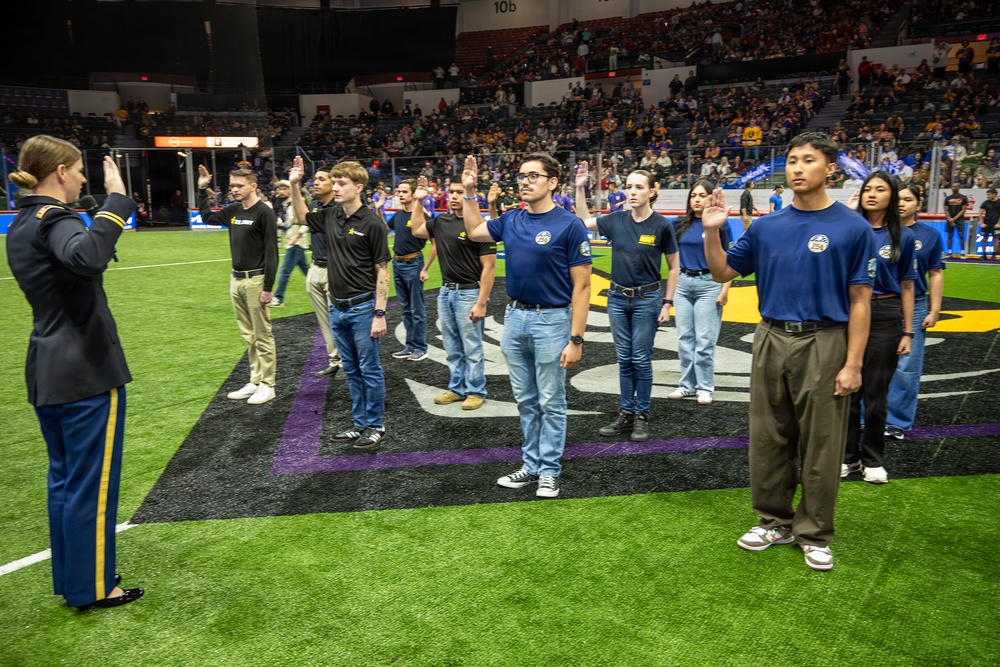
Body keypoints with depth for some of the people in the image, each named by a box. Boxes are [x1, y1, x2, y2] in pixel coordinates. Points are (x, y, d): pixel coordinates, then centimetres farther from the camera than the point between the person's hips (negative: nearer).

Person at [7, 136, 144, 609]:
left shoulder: (20, 225, 12)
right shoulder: (54, 219, -17)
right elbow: (86, 257, -40)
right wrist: (116, 199, -35)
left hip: (47, 371, 10)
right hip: (86, 372, -10)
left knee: (64, 477, 18)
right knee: (91, 482, 2)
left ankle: (70, 578, 30)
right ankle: (91, 589, 15)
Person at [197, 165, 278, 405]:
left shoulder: (264, 212, -11)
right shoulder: (234, 210, 10)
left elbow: (271, 252, -14)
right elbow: (207, 217, 29)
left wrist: (268, 287, -17)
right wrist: (202, 190, 18)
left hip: (255, 280, -7)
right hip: (236, 279, 7)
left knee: (262, 335, -1)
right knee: (248, 335, 12)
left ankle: (267, 385, 6)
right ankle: (255, 381, 20)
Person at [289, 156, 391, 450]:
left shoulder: (372, 223, -13)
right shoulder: (331, 216, 6)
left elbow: (382, 271, -13)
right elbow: (303, 216, 27)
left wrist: (380, 314, -16)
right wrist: (294, 185, 12)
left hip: (362, 307, -7)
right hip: (337, 308, 7)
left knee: (369, 370, 3)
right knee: (351, 370, 14)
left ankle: (375, 426, 16)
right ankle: (360, 423, 25)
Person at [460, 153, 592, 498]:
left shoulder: (570, 224, -12)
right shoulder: (511, 220, 5)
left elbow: (581, 286, -13)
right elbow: (474, 231, 26)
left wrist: (576, 339, -17)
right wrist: (469, 192, 14)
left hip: (551, 320, -6)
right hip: (515, 317, 6)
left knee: (550, 403, 6)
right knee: (525, 401, 15)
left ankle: (549, 471, 20)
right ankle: (531, 465, 28)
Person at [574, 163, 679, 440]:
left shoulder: (661, 225, -9)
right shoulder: (617, 220, 0)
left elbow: (674, 267, -2)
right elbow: (583, 222, 12)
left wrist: (667, 303, -6)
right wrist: (580, 187, 2)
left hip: (647, 299, -3)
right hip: (617, 298, 4)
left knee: (641, 360, 3)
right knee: (624, 359, 11)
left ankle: (641, 416, 16)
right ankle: (625, 414, 21)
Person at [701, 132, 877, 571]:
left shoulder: (853, 228, -3)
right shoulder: (766, 227, 7)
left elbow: (860, 301, -5)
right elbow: (723, 272, 11)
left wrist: (852, 364, -10)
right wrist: (712, 232, -6)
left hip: (824, 343, -4)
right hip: (771, 340, 4)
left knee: (820, 445, 5)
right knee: (768, 439, 11)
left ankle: (814, 533, 21)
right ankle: (774, 521, 27)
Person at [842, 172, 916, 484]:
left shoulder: (903, 236, 2)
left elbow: (906, 286, 4)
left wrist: (908, 332, 2)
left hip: (885, 317, 0)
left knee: (876, 393, 6)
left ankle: (872, 460, 21)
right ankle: (847, 455, 21)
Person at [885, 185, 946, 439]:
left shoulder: (930, 235, 4)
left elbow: (936, 274, 4)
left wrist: (934, 310, 0)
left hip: (914, 306, 0)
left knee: (906, 367, 2)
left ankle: (898, 422, 13)